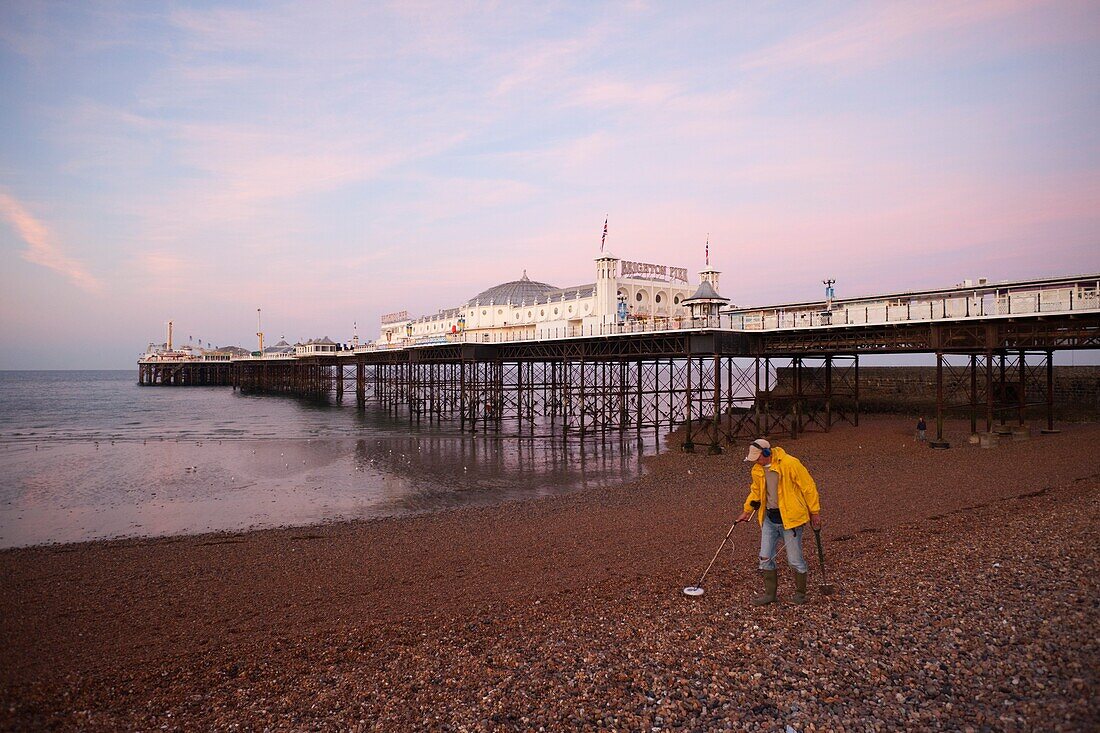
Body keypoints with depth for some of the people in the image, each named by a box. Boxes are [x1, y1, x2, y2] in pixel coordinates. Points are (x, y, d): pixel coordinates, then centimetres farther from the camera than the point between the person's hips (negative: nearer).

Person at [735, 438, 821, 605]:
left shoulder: (790, 464, -18)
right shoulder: (757, 470, 3)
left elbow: (808, 487, -11)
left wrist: (814, 512, -6)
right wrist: (747, 510, 19)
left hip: (790, 518, -6)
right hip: (769, 518, 6)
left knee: (794, 559, 3)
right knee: (765, 557, 7)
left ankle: (800, 593, 24)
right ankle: (770, 593, 21)